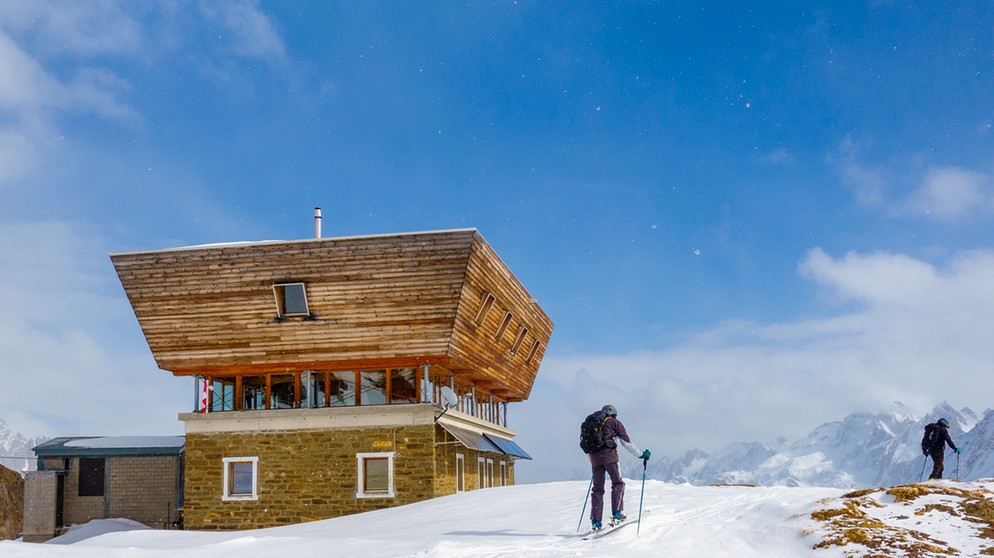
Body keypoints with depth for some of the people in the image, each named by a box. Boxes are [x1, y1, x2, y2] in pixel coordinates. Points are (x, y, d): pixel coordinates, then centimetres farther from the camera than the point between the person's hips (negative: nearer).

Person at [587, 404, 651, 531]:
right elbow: (626, 442, 6)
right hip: (609, 455, -5)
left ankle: (595, 522, 0)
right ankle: (617, 514, -8)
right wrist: (641, 454, 11)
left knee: (597, 488, 6)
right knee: (618, 483, 6)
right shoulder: (614, 423, 13)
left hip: (594, 457, 5)